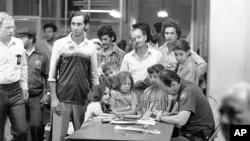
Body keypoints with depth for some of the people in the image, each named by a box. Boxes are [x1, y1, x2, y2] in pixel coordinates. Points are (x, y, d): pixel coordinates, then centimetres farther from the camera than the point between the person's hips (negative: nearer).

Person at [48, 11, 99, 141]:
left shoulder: (91, 47, 6)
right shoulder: (60, 44, 1)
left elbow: (94, 76, 11)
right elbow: (52, 74, 1)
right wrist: (53, 98, -6)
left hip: (83, 100, 2)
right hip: (62, 99, -2)